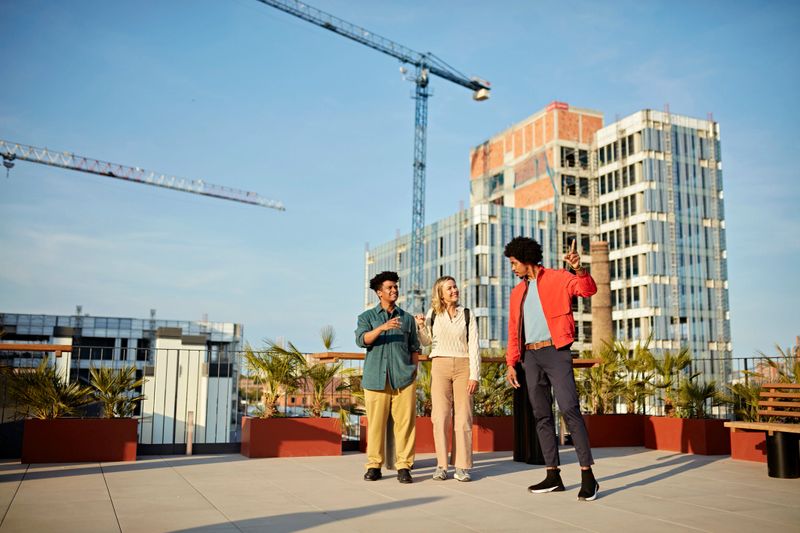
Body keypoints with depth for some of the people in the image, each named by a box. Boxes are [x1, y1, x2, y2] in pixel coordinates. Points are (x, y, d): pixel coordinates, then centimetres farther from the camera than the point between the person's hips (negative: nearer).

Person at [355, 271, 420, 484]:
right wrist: (382, 328, -21)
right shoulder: (367, 317, 11)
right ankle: (374, 466, 11)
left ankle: (404, 466, 3)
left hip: (403, 378, 1)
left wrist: (414, 372, 6)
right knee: (376, 423, 0)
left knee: (405, 422, -3)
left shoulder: (407, 318, 17)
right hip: (376, 378, -1)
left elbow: (414, 348, 18)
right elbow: (361, 340, -7)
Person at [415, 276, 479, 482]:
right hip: (440, 366, 0)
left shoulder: (467, 315, 6)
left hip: (463, 366, 0)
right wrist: (421, 326, -1)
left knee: (463, 417, -2)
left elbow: (474, 347, 3)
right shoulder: (433, 314, 8)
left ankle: (462, 467, 3)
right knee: (441, 416, -3)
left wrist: (474, 375, -5)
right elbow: (426, 342, 18)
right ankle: (441, 465, 3)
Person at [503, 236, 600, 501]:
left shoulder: (557, 278, 2)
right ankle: (553, 475, 12)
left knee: (569, 409, -15)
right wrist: (511, 363, 10)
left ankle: (587, 476, -12)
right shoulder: (517, 292, 17)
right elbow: (514, 331, 17)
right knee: (541, 416, 6)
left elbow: (588, 290, -13)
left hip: (556, 352, -6)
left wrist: (578, 269, -31)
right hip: (530, 357, 6)